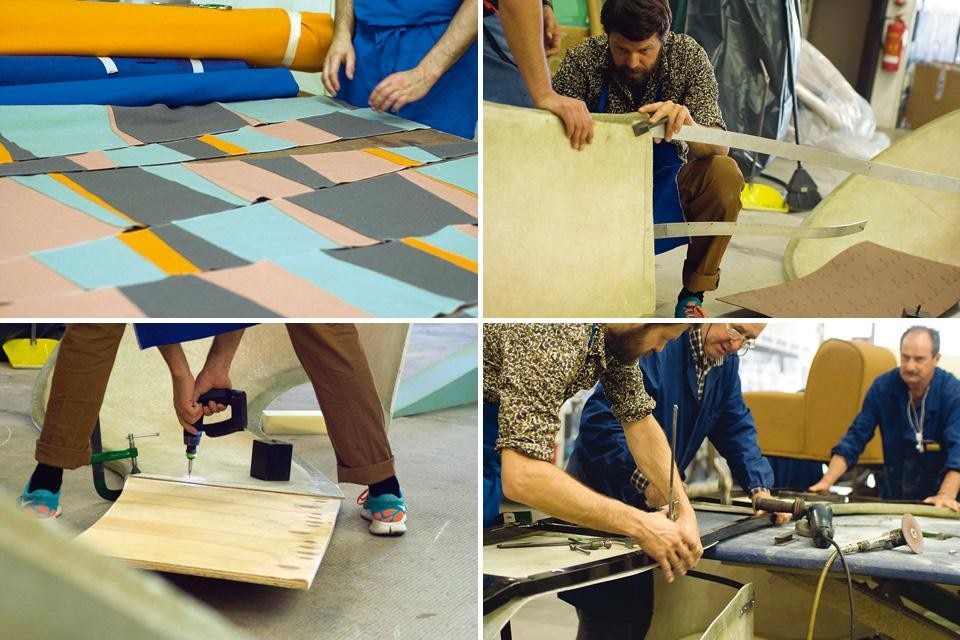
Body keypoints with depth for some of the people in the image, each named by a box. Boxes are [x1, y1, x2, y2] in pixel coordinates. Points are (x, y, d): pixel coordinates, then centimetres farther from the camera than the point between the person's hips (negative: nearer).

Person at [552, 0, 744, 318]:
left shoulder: (688, 56, -14)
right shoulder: (581, 60, -15)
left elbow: (718, 149, -19)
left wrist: (687, 124, -43)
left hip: (666, 186, 1)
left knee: (725, 174, -29)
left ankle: (693, 293, -9)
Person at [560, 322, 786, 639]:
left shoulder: (726, 362, 2)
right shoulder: (652, 345, -23)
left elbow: (736, 428, 4)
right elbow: (599, 420, -29)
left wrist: (759, 488, -11)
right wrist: (644, 479, -37)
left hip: (653, 498, 7)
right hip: (601, 491, -7)